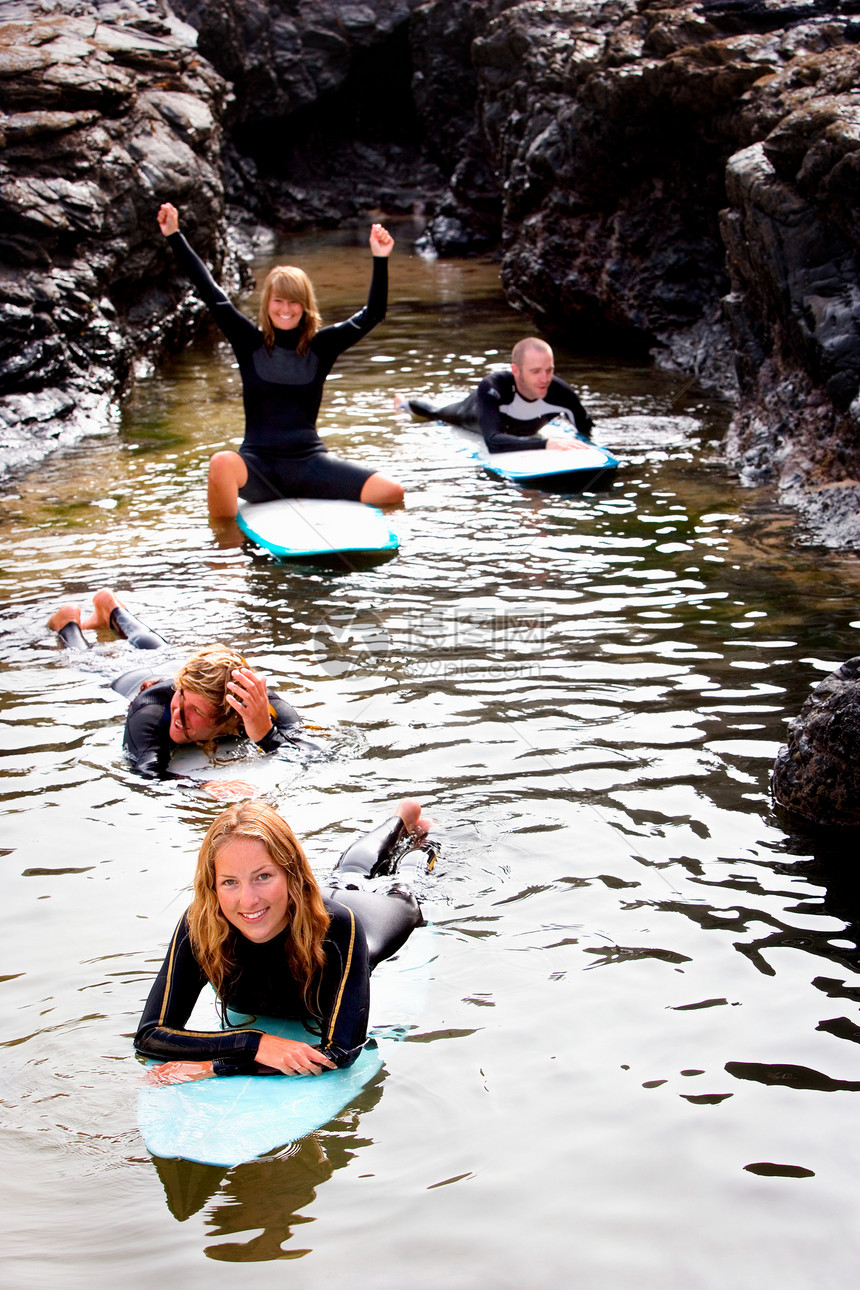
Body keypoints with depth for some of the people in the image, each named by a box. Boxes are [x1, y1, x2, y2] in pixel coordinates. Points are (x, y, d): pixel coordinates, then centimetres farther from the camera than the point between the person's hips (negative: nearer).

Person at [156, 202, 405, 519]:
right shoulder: (250, 342, 3)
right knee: (222, 464, -39)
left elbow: (372, 314, 3)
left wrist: (380, 260, -9)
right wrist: (174, 237, 2)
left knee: (391, 492, -19)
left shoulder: (321, 345, 6)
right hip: (258, 465, -1)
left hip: (309, 463, 1)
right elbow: (210, 292, 3)